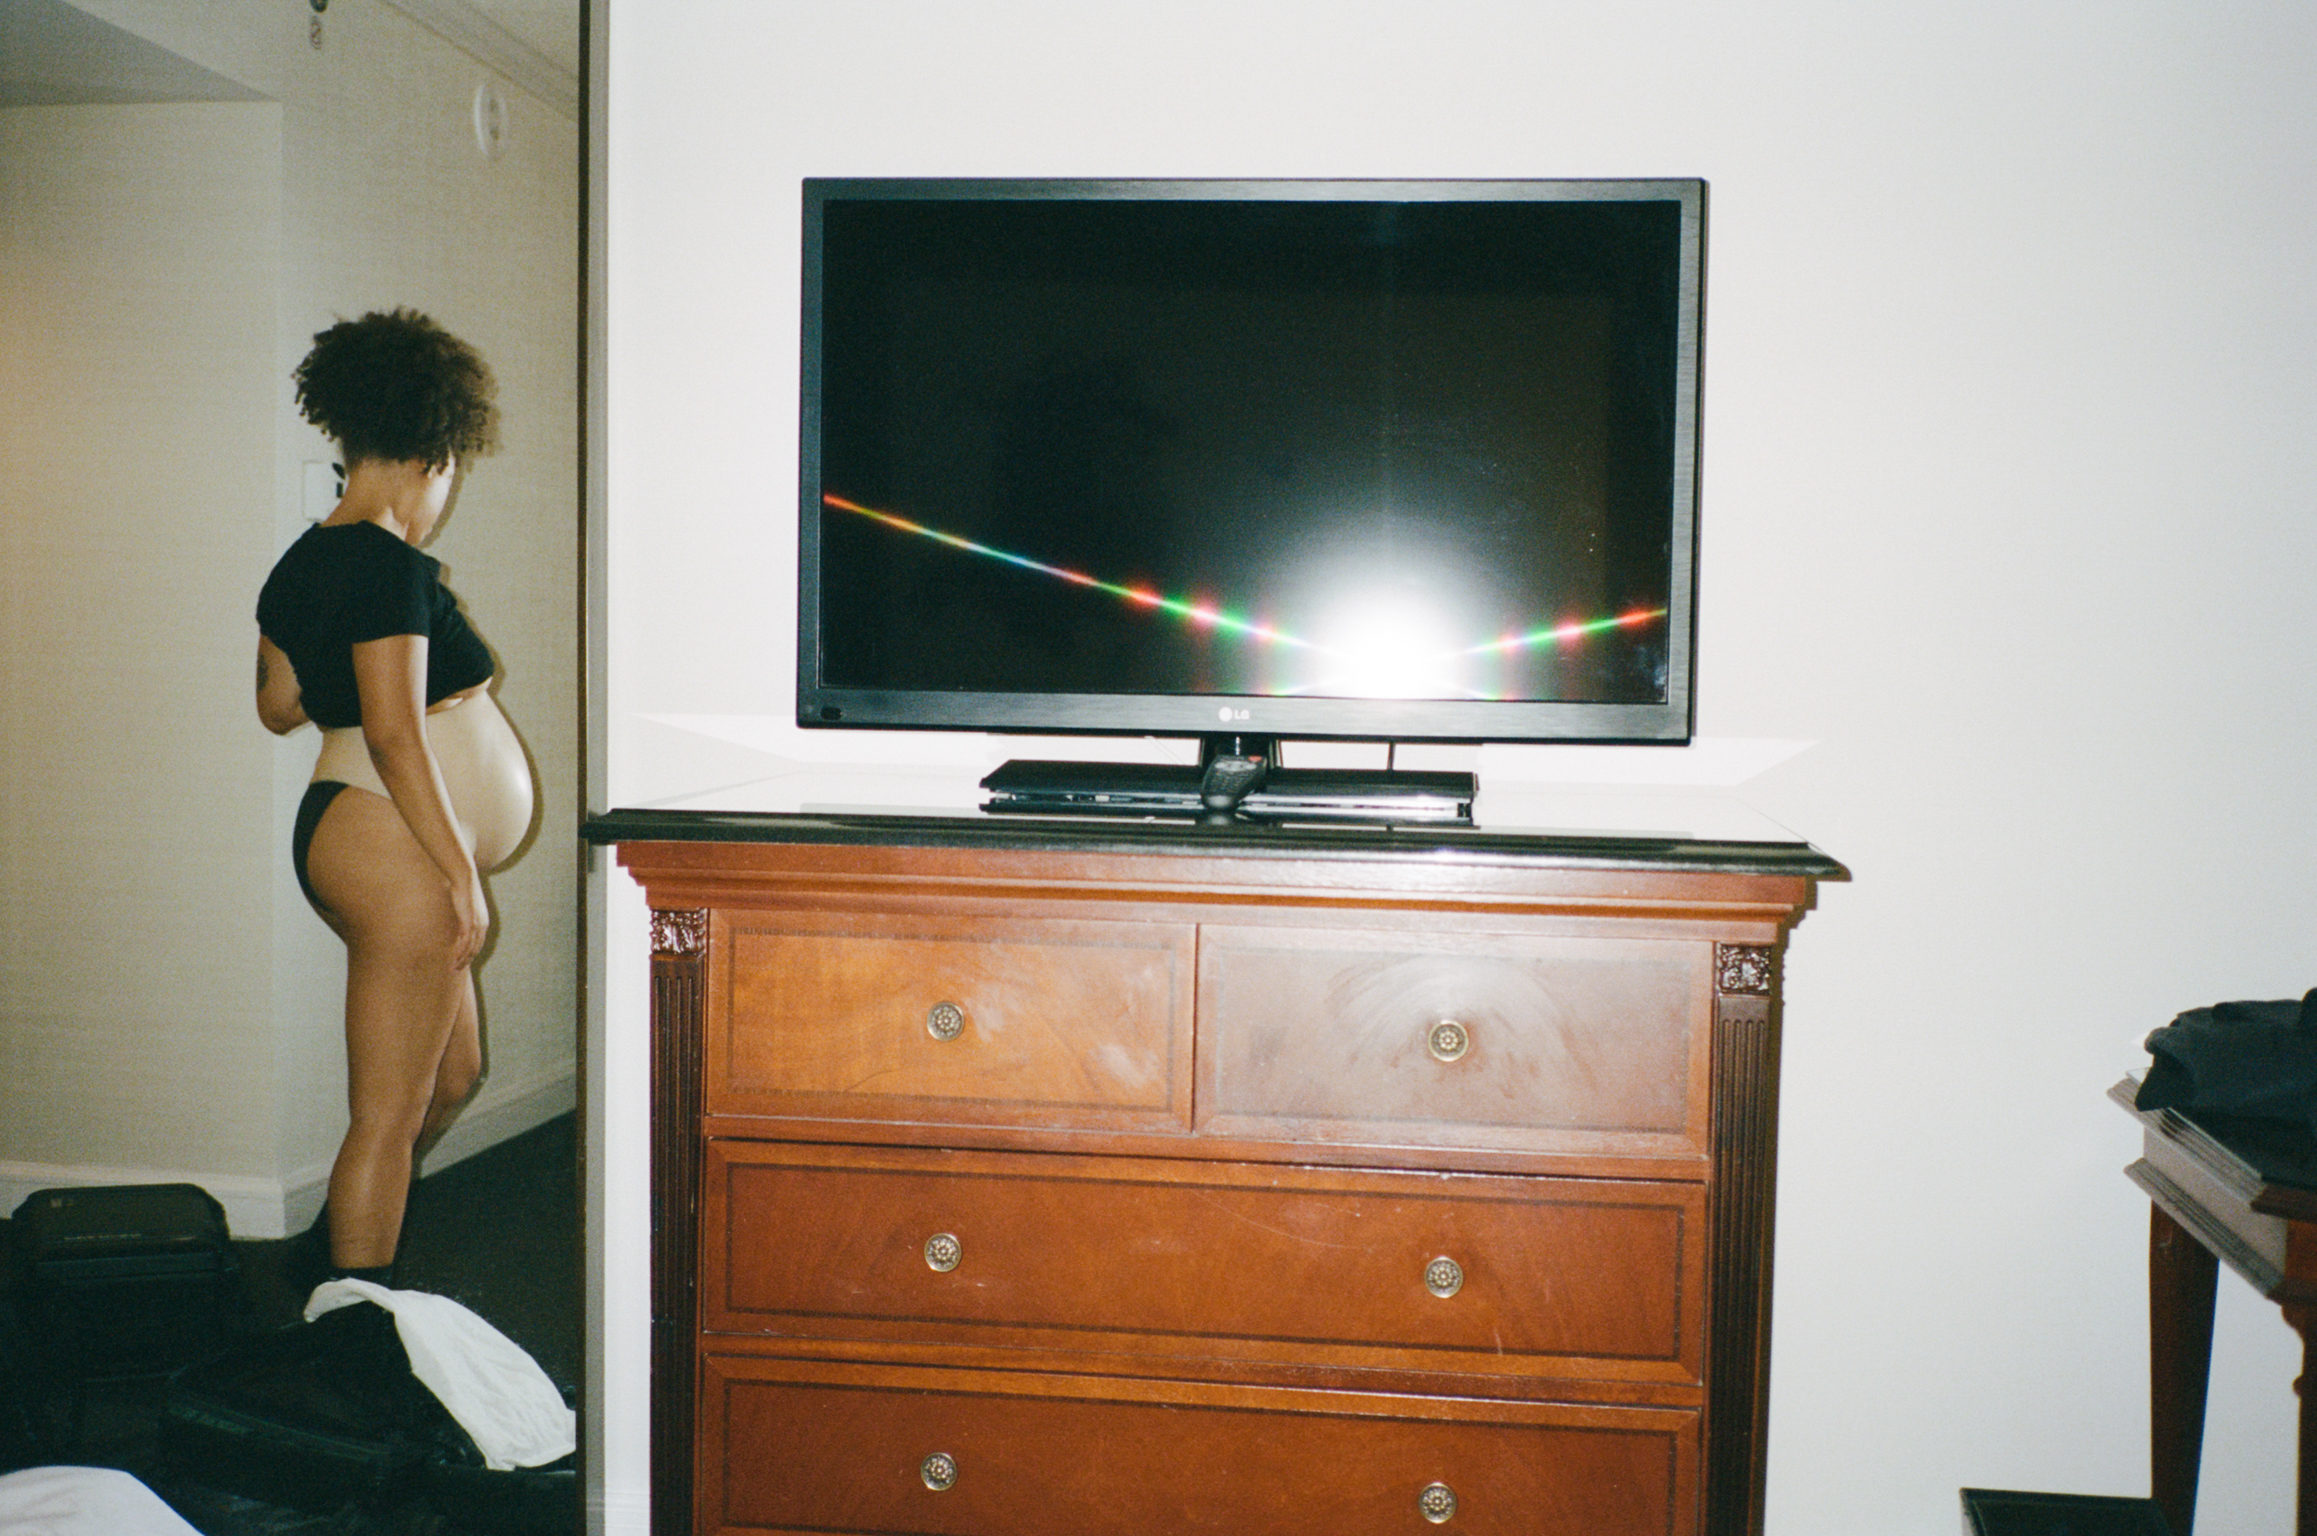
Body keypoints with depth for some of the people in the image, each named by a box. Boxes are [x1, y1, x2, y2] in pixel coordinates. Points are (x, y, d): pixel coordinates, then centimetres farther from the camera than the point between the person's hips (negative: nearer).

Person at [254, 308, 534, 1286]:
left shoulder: (303, 563, 12)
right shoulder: (390, 565, -17)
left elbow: (279, 705, 22)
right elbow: (394, 735, -23)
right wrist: (463, 874, -19)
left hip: (349, 840, 10)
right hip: (391, 847, -10)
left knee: (452, 1076, 22)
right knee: (389, 1117, -2)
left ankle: (344, 1243, 36)